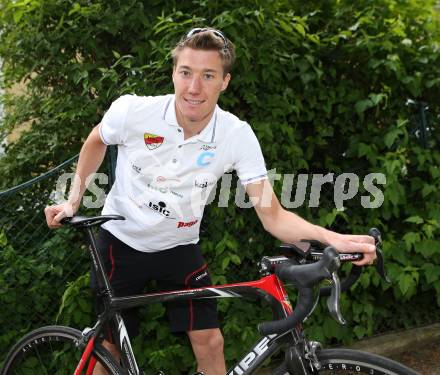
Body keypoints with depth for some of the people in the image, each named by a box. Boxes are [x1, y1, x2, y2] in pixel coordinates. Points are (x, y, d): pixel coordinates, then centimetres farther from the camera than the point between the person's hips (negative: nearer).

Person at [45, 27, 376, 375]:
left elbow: (273, 215, -22)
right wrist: (73, 200, -1)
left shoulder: (238, 135, -22)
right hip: (121, 241, 0)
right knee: (111, 344, 7)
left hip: (179, 248, 1)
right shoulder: (133, 110, -23)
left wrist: (330, 237, -38)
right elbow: (97, 141, 2)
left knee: (210, 343, -2)